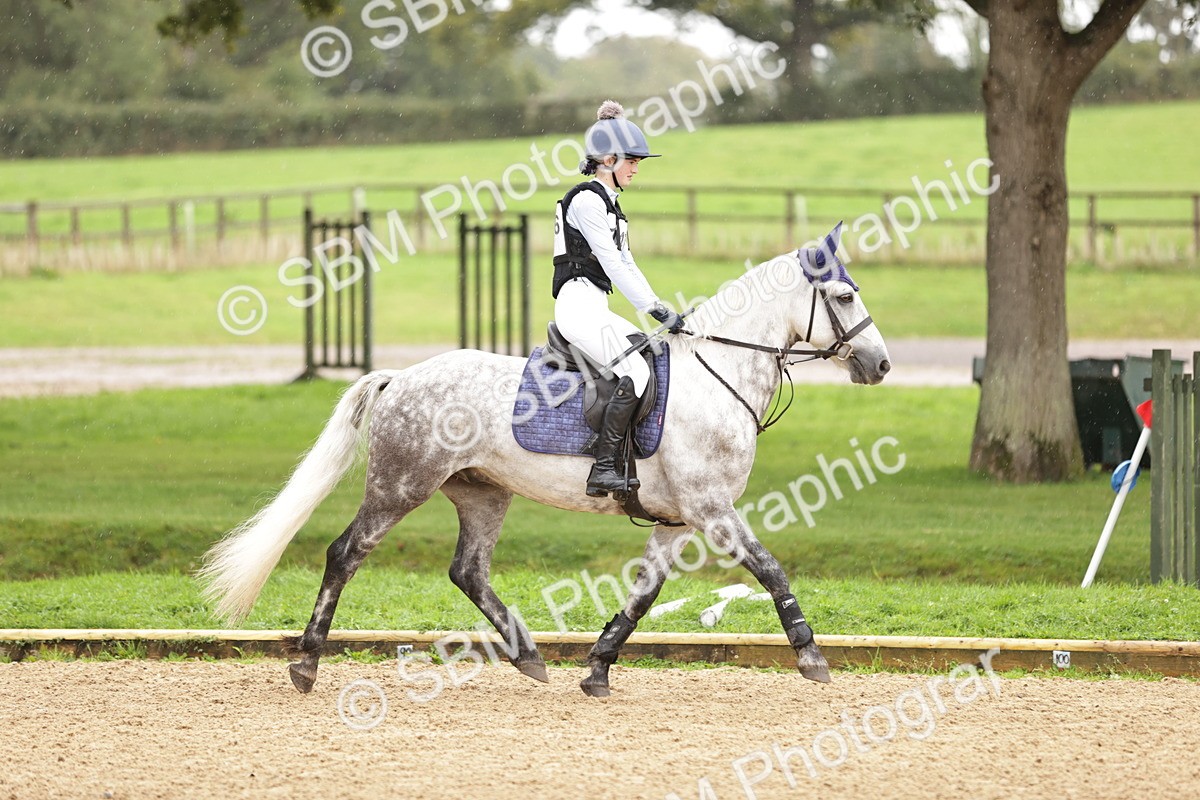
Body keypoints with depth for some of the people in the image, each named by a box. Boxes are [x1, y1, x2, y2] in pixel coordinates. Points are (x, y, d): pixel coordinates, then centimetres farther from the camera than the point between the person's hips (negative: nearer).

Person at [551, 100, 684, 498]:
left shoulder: (608, 202, 21)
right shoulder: (586, 200, -11)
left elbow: (625, 263, 21)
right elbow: (612, 264, -16)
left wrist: (660, 309, 12)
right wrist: (655, 310, -17)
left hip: (595, 308, 11)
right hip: (579, 303, -11)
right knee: (635, 372, -24)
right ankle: (603, 469, -28)